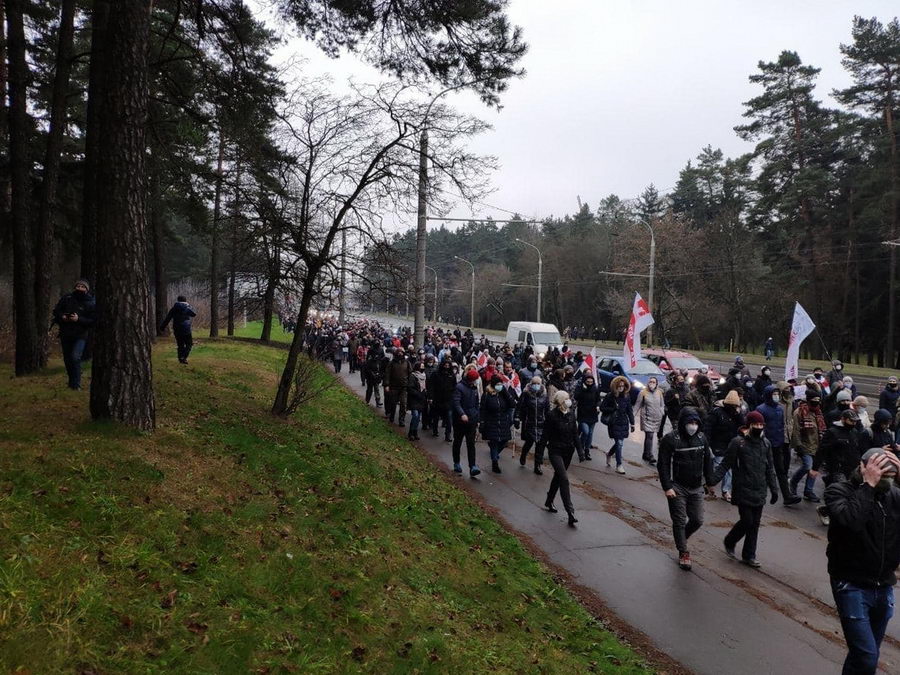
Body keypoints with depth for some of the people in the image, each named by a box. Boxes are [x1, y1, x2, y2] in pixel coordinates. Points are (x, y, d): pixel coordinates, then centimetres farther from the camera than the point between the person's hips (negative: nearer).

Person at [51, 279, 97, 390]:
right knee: (67, 359, 14)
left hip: (80, 336, -4)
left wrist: (79, 319, -21)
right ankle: (71, 382, 31)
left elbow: (93, 320, -9)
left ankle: (76, 384, -12)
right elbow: (56, 311, 11)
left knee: (75, 358, -20)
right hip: (65, 334, 4)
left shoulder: (91, 303, -5)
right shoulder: (67, 298, 4)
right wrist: (62, 316, -10)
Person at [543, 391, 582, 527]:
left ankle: (549, 502, 39)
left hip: (568, 451, 6)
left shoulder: (571, 414, 2)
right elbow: (547, 433, -9)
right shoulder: (552, 415, -15)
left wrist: (580, 450, 0)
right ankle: (570, 513, -14)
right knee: (564, 479, -14)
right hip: (556, 451, -6)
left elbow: (575, 433, 5)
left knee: (558, 476, 20)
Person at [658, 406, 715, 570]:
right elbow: (663, 465, -13)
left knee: (697, 520, 8)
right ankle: (683, 552, 16)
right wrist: (667, 487, -17)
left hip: (696, 488, 5)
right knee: (680, 521, 2)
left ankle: (681, 539, 35)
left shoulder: (701, 438, 2)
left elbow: (707, 461, 13)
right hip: (677, 488, -5)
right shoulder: (670, 439, -14)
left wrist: (710, 482, 11)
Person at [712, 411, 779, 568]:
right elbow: (726, 464, -8)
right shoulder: (738, 442, -10)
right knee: (746, 521, -5)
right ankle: (730, 542, 22)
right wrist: (712, 480, -17)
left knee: (755, 524, 8)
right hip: (743, 491, -5)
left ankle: (749, 555, 21)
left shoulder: (765, 444, 7)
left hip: (759, 493, 5)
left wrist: (774, 489, 14)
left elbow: (770, 468, 15)